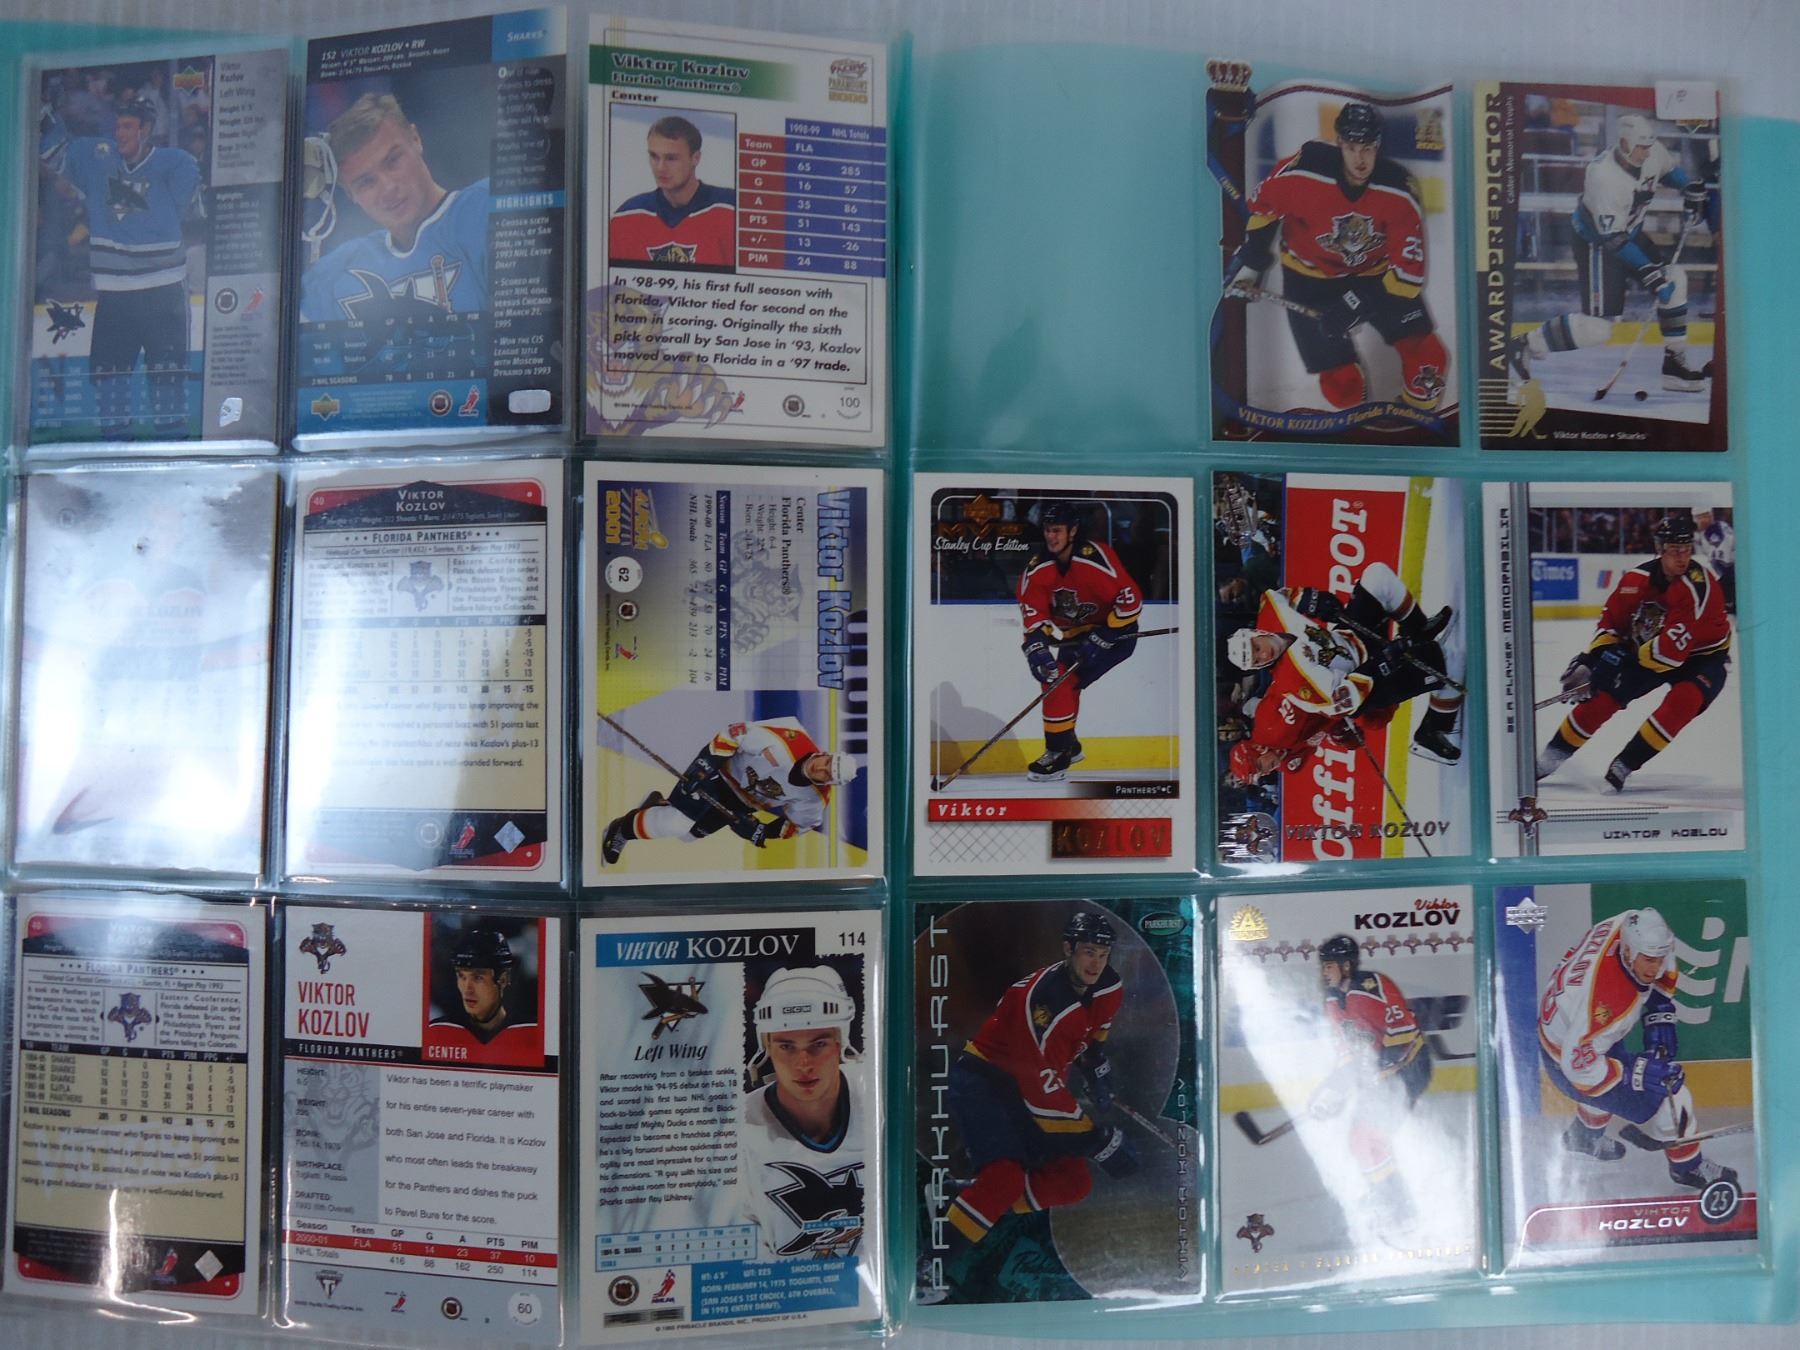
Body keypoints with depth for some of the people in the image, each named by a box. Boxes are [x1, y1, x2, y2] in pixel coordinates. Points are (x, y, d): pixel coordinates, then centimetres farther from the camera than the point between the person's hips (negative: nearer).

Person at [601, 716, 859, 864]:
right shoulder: (788, 740, -34)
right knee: (676, 824, -14)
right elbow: (736, 732, -24)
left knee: (688, 832, 6)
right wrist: (707, 760, -26)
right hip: (722, 771, -5)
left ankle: (658, 805, 37)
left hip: (746, 805, 5)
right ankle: (622, 828, 14)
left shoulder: (815, 799, -19)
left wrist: (765, 828, -19)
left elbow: (796, 824, -2)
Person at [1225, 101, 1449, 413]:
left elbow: (1409, 267, -19)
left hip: (1375, 272, 2)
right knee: (1342, 385, -6)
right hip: (1309, 278, -1)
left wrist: (1360, 303, -29)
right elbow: (1264, 204, -4)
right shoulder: (1303, 171, -25)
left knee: (1426, 357, -7)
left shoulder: (1399, 191, -22)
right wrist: (1249, 262, -1)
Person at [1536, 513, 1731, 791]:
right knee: (1601, 696, -5)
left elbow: (1674, 647, -33)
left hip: (1702, 657, -4)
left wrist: (1624, 660, -27)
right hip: (1648, 651, 4)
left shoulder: (1700, 586, -30)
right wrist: (1589, 660, -13)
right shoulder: (1638, 579, -13)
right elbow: (1612, 621, -2)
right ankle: (1551, 756, 8)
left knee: (1683, 701, -31)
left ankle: (1626, 763, -20)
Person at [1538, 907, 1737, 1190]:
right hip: (1565, 1058, -8)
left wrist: (1660, 1016, -2)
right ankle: (1688, 1167, 26)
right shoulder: (1611, 999, -40)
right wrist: (1636, 1073, -33)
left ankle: (1584, 1136, 58)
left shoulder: (1633, 925, -21)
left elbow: (1662, 973, 4)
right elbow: (1577, 1061, -34)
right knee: (1669, 1096, -2)